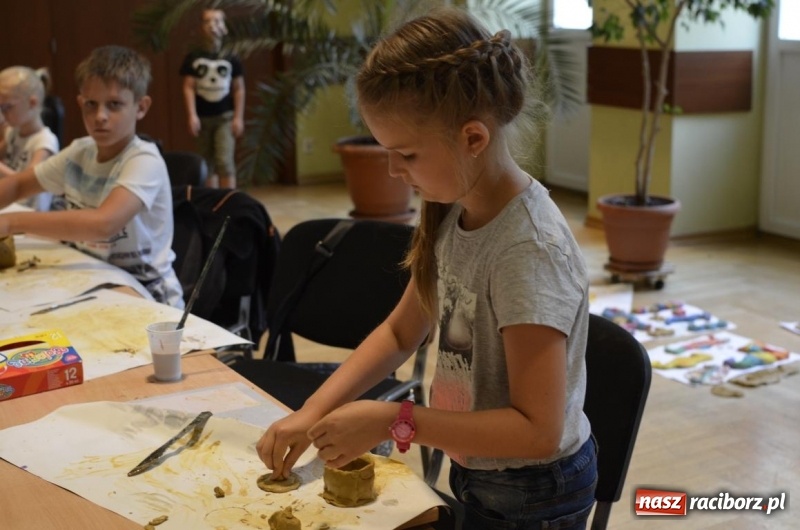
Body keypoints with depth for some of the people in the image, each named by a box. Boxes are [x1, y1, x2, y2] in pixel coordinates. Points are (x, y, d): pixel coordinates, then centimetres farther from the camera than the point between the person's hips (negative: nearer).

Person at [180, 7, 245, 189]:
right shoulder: (193, 58, 0)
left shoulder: (231, 59, 0)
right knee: (207, 164, 8)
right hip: (203, 118, 2)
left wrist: (238, 117, -3)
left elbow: (239, 89, 3)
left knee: (225, 161, -12)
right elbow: (188, 88, -1)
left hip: (225, 117, -1)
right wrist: (192, 116, -10)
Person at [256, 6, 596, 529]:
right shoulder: (454, 214, -6)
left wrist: (393, 421, -29)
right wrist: (314, 411, -4)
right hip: (477, 472, 7)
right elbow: (400, 333, 6)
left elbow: (537, 431, -29)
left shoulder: (528, 250, -30)